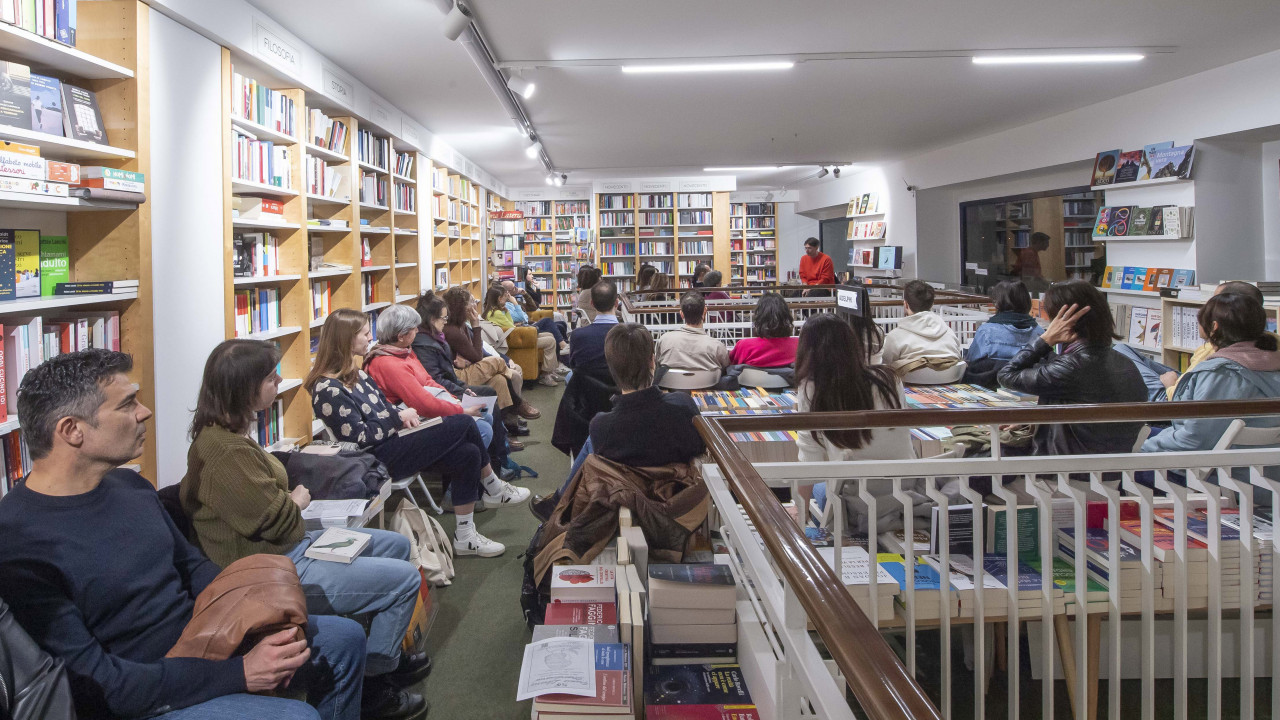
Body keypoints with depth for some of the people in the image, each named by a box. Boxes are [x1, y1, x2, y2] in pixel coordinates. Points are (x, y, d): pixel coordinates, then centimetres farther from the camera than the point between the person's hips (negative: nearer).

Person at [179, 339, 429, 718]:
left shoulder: (224, 434, 6)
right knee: (405, 579, -8)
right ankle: (374, 686, 10)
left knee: (396, 545, 18)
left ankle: (387, 654, 32)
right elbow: (275, 520, -23)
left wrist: (289, 497, -2)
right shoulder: (228, 452, -27)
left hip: (290, 546, 11)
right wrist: (297, 501, -3)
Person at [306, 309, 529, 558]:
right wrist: (398, 418, -13)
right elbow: (359, 438, -20)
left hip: (391, 440, 10)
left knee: (468, 454, -8)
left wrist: (402, 415, 0)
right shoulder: (328, 388, -18)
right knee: (463, 424, -14)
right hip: (380, 459, -10)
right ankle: (494, 488, 7)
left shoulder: (354, 374, 12)